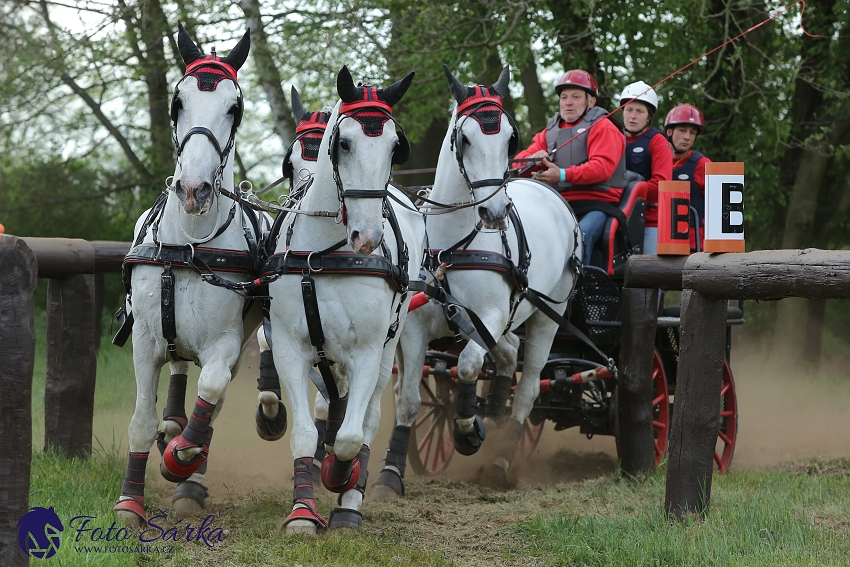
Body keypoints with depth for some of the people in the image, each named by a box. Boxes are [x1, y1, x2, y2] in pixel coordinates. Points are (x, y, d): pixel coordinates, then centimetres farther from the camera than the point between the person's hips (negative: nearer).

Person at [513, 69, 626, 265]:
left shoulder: (603, 128, 3)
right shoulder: (550, 131, 22)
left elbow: (603, 166, -13)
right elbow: (520, 162, 17)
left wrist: (563, 175, -25)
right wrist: (532, 160, -10)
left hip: (594, 204, -6)